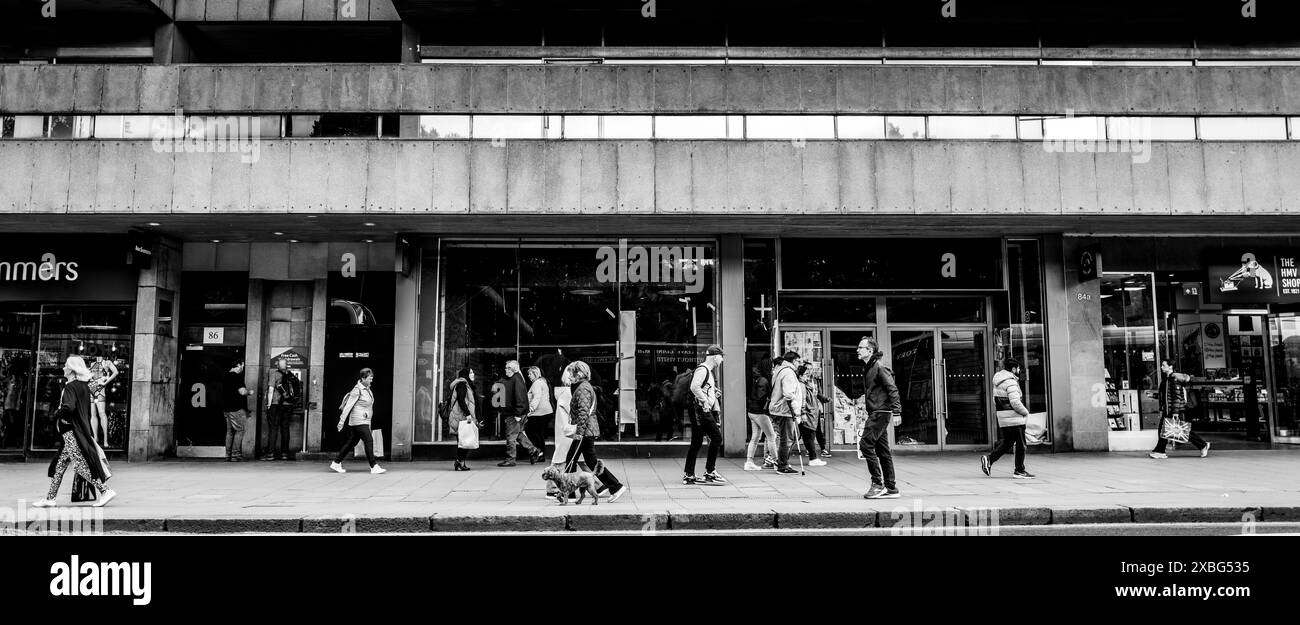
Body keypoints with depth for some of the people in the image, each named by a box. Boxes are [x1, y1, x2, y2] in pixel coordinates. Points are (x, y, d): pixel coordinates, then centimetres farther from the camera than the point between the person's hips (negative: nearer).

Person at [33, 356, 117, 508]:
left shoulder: (70, 387, -15)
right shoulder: (84, 386, 11)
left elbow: (69, 408, -29)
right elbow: (87, 411, 16)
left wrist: (57, 414, -10)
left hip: (71, 432, -9)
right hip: (83, 428, 9)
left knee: (81, 463, -6)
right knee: (60, 464, 15)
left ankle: (105, 491, -7)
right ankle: (50, 498, 21)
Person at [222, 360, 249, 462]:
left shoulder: (226, 376, 15)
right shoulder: (237, 376, -13)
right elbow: (242, 392, -21)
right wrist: (248, 391, 0)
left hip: (226, 408, 9)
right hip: (236, 408, -9)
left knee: (229, 431, 12)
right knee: (239, 430, -3)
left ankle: (228, 455, 12)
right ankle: (235, 454, -7)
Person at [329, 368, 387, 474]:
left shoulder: (367, 389, 13)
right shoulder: (357, 390, -14)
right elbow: (348, 405, -14)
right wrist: (342, 421, -14)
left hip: (364, 421, 9)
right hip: (358, 421, -9)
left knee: (352, 442, 13)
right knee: (369, 441, -12)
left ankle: (336, 463, 21)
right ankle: (374, 467, -11)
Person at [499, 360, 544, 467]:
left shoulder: (516, 379, -15)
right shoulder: (511, 379, 16)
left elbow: (519, 397, -21)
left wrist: (518, 414, -23)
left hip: (515, 414, -10)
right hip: (511, 412, 10)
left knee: (511, 436, -4)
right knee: (518, 434, 17)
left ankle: (510, 459, 4)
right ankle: (534, 452, 21)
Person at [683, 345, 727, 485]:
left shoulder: (709, 371, 21)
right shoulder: (702, 369, -12)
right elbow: (694, 387, -25)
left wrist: (715, 392, 15)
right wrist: (705, 401, -21)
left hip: (705, 410, 11)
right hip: (701, 409, -11)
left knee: (696, 442, 10)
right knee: (717, 437, -10)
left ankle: (689, 476, 13)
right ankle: (710, 472, -7)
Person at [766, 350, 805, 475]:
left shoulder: (780, 370, 19)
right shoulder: (788, 373, -14)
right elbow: (788, 394, -24)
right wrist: (794, 409, -20)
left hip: (776, 409, 11)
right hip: (784, 410, -11)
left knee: (782, 438, 17)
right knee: (785, 439, -5)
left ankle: (781, 464, 23)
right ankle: (783, 466, -1)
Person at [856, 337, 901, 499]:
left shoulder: (879, 367, -12)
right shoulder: (867, 369, 17)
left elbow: (892, 389, -16)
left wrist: (896, 412, -21)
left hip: (880, 412, -10)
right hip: (875, 413, 10)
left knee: (866, 444, -13)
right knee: (882, 450, 10)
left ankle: (878, 484, -8)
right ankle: (891, 488, 13)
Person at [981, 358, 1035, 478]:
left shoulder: (998, 382, 11)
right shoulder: (1011, 382, -18)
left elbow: (995, 399, 18)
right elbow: (1015, 402, -23)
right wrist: (1026, 412, -8)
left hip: (1002, 419, 9)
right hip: (1014, 419, -9)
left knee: (1007, 442, 17)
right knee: (1020, 444, 2)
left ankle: (989, 460, 7)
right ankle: (1020, 471, 8)